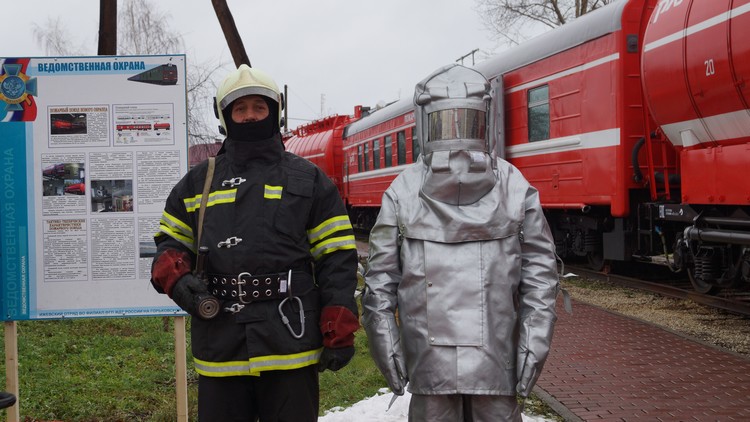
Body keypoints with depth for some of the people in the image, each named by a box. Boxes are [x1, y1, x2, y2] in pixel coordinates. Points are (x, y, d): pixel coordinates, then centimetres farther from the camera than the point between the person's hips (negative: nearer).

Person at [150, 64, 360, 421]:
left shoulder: (308, 180, 6)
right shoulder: (197, 183, 13)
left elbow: (336, 258, 3)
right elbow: (170, 243, 19)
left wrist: (339, 334, -5)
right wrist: (176, 277, -5)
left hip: (291, 348, -2)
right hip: (218, 350, 2)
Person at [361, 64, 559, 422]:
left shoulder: (515, 188, 3)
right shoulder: (404, 192, 3)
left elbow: (539, 271, 4)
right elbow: (380, 277, 2)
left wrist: (534, 345, -2)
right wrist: (386, 347, -3)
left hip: (496, 362, 0)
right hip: (429, 361, 0)